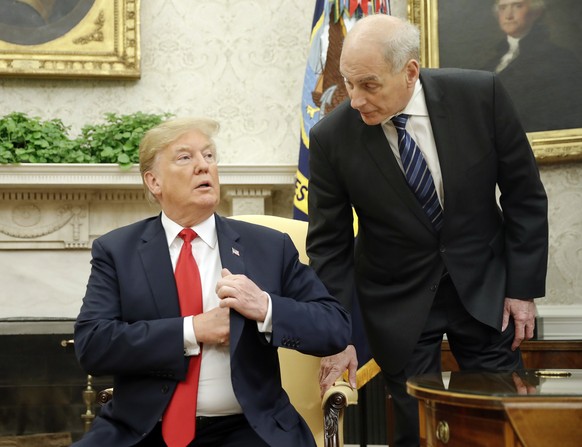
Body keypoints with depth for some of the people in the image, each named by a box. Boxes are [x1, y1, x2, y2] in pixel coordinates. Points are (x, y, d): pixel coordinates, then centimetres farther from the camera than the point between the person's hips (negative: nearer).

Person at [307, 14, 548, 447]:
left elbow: (524, 195, -4)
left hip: (484, 285, 1)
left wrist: (523, 287, -5)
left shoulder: (481, 94, -15)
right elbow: (329, 244, -6)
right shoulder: (332, 137, -15)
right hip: (400, 299, -1)